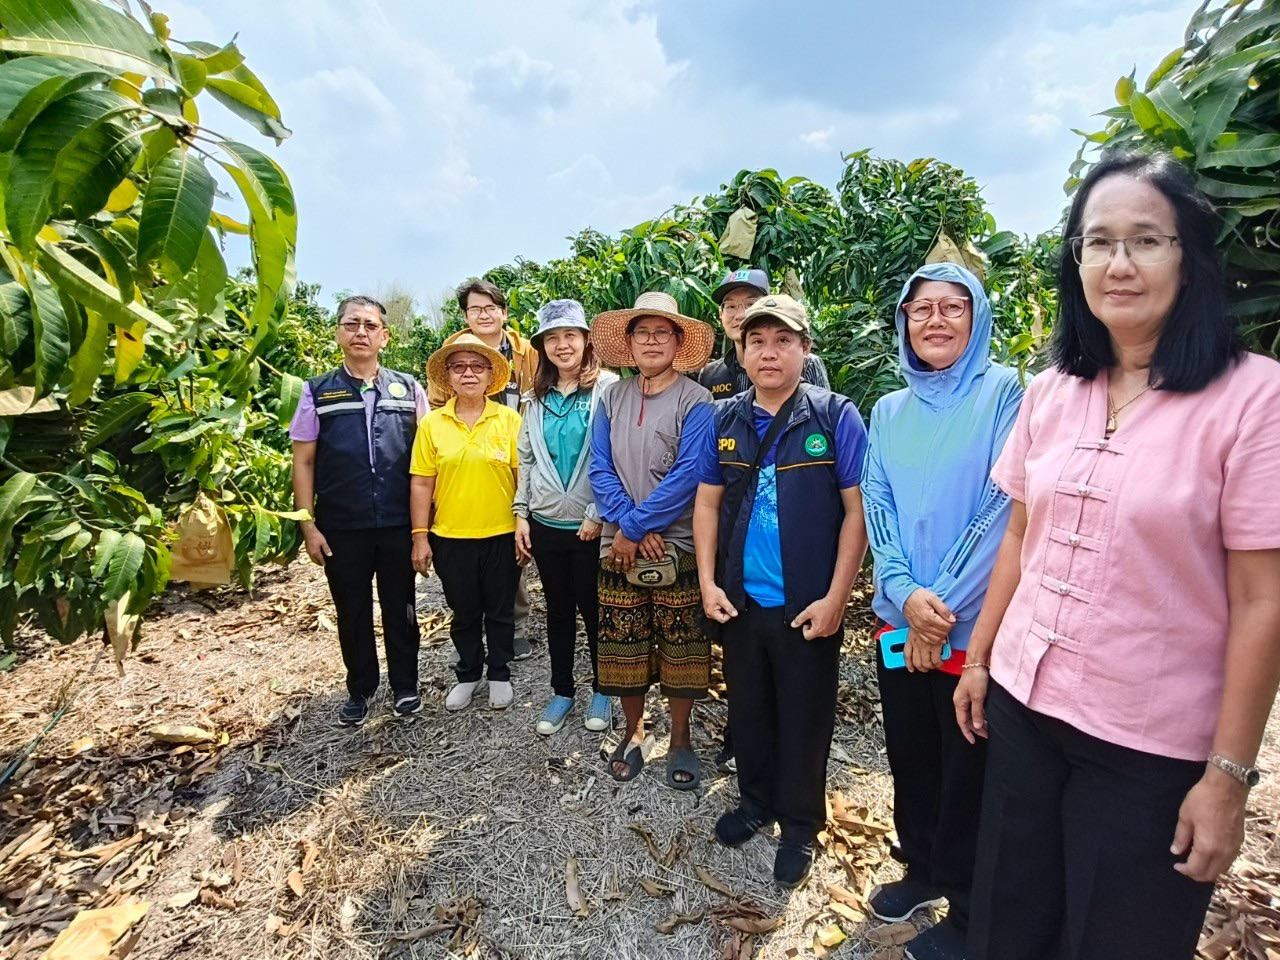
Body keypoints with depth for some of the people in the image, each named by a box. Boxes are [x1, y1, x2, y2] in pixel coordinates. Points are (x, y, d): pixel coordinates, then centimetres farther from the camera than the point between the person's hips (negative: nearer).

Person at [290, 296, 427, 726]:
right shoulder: (317, 392, 2)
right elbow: (303, 462, 2)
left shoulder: (408, 389, 3)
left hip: (399, 525, 0)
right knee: (352, 612, 13)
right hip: (341, 528, 0)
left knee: (400, 608, 11)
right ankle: (360, 690, 32)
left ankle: (405, 686, 29)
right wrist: (308, 525, -3)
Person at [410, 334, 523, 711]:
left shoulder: (510, 420, -5)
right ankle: (468, 675, 37)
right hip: (450, 537, 1)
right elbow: (422, 484, 0)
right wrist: (420, 536, -1)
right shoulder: (432, 423, -2)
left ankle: (500, 675, 33)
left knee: (500, 612, 14)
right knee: (464, 613, 17)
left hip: (501, 535, -1)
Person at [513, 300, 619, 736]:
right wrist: (521, 513, 8)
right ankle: (561, 691, 31)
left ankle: (601, 691, 29)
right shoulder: (537, 398, 10)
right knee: (558, 611, 16)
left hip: (592, 526, -5)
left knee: (595, 610, 9)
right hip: (546, 524, 5)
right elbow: (526, 459, 13)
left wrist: (598, 513, -14)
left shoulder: (608, 388, -8)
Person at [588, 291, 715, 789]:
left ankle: (679, 739, 27)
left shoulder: (695, 401, -5)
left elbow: (688, 475, -14)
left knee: (680, 649, 7)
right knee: (624, 648, 12)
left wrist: (635, 527, -15)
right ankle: (634, 733, 32)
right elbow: (601, 469, 0)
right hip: (620, 546, 3)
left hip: (677, 547, -3)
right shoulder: (612, 398, 6)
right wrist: (630, 527, -13)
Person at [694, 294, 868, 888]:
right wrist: (708, 583, -1)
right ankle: (755, 800, 43)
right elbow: (707, 503, 7)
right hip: (740, 601, 4)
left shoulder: (835, 416, -8)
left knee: (805, 719, 12)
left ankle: (800, 825, 35)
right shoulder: (725, 420, 3)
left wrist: (835, 598, -14)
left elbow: (857, 510, -9)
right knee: (748, 709, 20)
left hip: (808, 607, -3)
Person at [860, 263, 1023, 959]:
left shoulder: (1003, 392, -7)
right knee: (910, 756, 18)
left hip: (978, 625, -4)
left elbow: (1003, 503, -14)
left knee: (968, 772, 10)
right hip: (899, 619, 5)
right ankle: (922, 869, 42)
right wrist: (906, 594, -13)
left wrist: (944, 606, -14)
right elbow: (877, 508, 2)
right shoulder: (889, 412, 8)